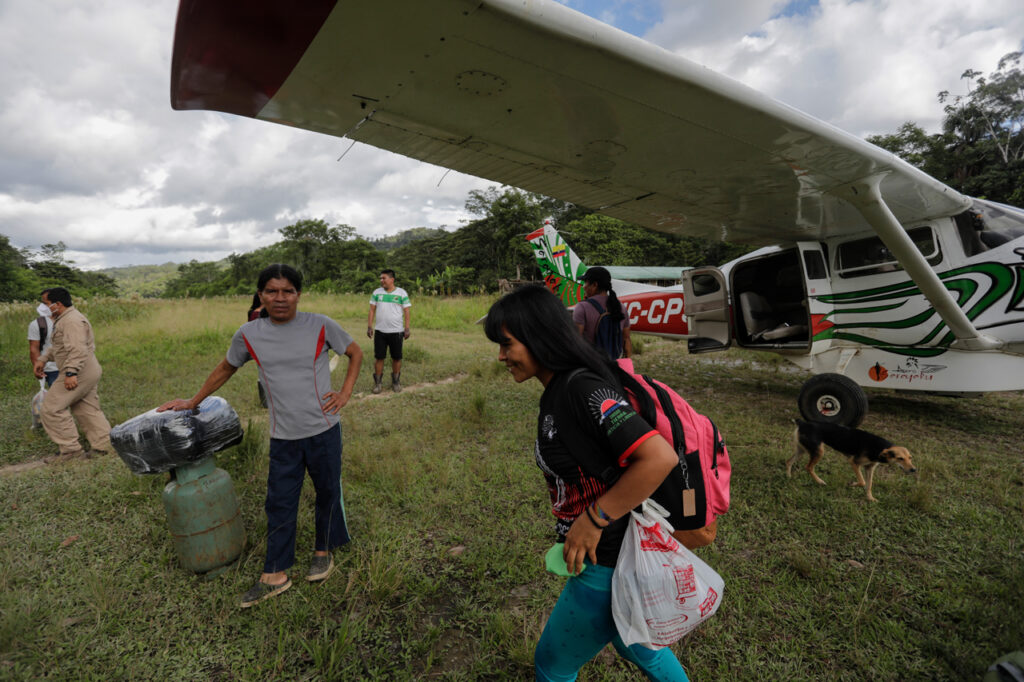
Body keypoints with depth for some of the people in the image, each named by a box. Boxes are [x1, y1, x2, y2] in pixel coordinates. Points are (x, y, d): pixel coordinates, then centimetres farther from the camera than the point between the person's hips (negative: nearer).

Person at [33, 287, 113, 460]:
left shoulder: (72, 321, -18)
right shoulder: (63, 319, 18)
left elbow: (78, 350, -28)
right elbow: (57, 346, 29)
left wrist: (71, 373, -32)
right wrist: (42, 359, 20)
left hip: (79, 374, -11)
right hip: (87, 373, 11)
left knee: (52, 408, -4)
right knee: (87, 410, 13)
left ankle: (71, 448, 1)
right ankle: (102, 444, 17)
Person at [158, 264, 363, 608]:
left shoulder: (320, 325, -9)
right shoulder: (248, 335, -2)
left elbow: (356, 353, 4)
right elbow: (225, 368, 16)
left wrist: (345, 393, -5)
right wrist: (193, 402, 23)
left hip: (323, 430, -2)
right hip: (283, 436, 2)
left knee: (327, 492, 13)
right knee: (279, 503, 10)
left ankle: (324, 550, 37)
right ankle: (275, 576, 26)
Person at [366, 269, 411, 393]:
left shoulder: (402, 293, -1)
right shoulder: (377, 292, 5)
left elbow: (406, 311, -1)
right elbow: (372, 310, 7)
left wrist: (407, 328, -6)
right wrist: (369, 326, 1)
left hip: (396, 331, -1)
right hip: (380, 331, 1)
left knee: (396, 357, 6)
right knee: (379, 357, 3)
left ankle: (396, 381, 23)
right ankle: (377, 382, 16)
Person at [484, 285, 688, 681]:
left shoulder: (582, 389, -27)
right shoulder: (557, 389, 2)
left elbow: (660, 458, -35)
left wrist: (594, 519, -26)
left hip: (608, 563, -9)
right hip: (611, 553, 9)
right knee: (638, 649, 32)